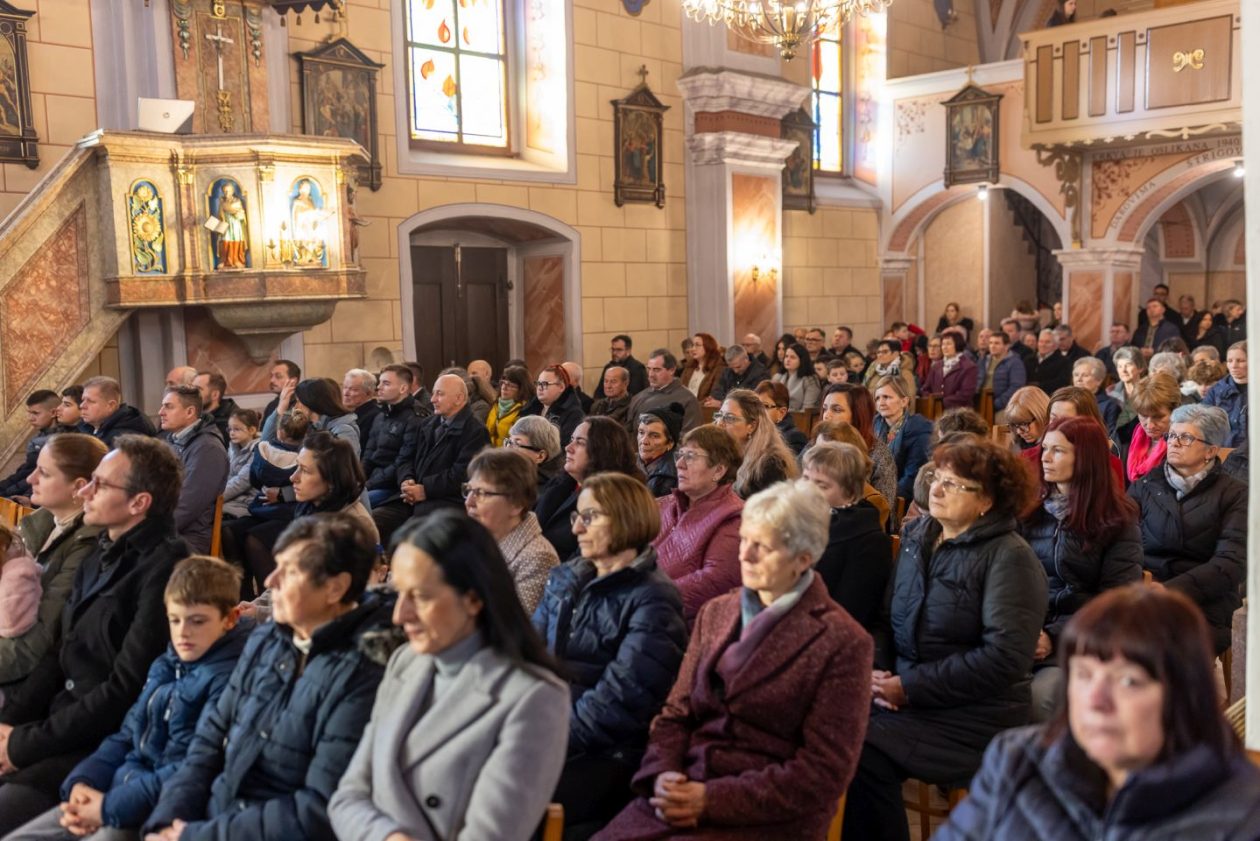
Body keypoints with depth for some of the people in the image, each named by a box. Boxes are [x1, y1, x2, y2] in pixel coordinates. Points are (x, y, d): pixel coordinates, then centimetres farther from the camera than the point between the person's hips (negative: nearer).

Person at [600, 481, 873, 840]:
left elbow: (823, 772, -8)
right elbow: (676, 713, 12)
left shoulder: (842, 642, -5)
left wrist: (713, 800, -14)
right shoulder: (715, 613, 12)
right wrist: (663, 774, -8)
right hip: (684, 795, 4)